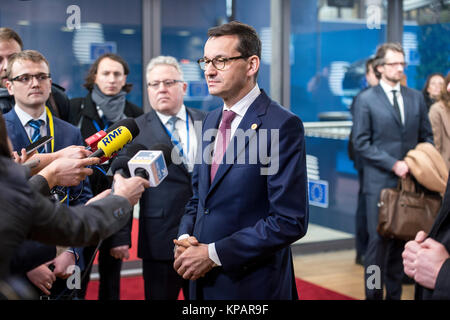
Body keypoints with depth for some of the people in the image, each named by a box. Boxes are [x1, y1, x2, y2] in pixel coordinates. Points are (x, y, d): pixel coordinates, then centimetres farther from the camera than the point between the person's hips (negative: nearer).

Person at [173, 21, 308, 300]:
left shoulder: (282, 125, -15)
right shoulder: (211, 121, 9)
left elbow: (290, 221, -19)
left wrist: (214, 254, -18)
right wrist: (185, 237, -3)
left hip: (251, 285, -6)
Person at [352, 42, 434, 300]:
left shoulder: (416, 97, 11)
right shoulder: (366, 100, -2)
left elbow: (427, 137, 15)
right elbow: (361, 143, -7)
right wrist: (393, 164, -14)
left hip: (410, 180, 4)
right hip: (380, 181, -4)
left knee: (402, 241, 9)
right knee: (379, 241, -2)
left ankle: (395, 293, 19)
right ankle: (373, 293, 9)